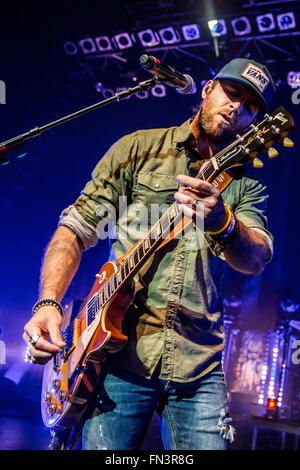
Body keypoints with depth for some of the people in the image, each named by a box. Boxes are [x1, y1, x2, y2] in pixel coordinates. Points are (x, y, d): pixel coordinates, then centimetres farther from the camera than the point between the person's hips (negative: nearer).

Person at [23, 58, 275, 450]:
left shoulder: (244, 182, 10)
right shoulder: (138, 149, 7)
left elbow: (255, 261, -7)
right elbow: (76, 227, 5)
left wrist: (222, 224, -30)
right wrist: (49, 303, -10)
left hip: (197, 363, 2)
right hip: (119, 348, -1)